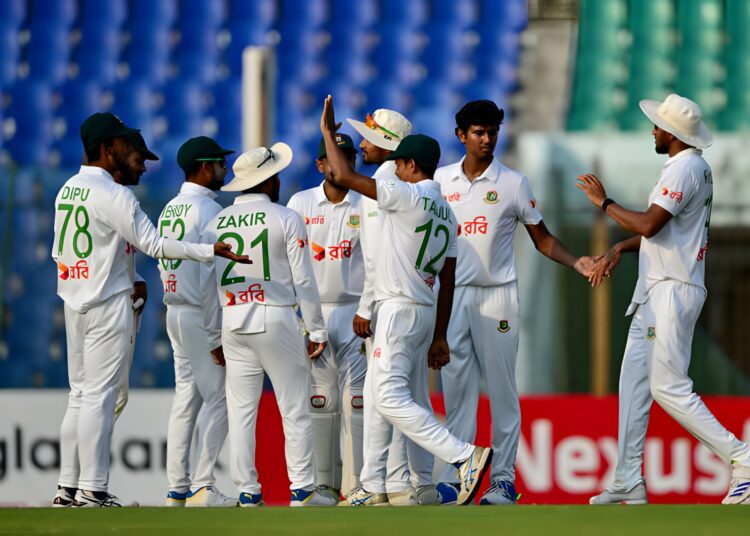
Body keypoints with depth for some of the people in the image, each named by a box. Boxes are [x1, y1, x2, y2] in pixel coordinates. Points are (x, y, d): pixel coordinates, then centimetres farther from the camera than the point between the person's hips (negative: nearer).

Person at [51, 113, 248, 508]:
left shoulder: (67, 190, 11)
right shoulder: (113, 194, -15)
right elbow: (153, 244, -17)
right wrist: (211, 251, -15)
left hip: (74, 303, 8)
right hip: (109, 303, -8)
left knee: (80, 395, 12)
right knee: (99, 396, -6)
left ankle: (68, 487, 12)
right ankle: (92, 490, -6)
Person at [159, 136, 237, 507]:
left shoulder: (169, 210, 14)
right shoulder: (208, 210, -14)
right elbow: (210, 276, -19)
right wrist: (217, 337, -18)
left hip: (174, 313, 9)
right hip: (202, 317, -9)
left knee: (185, 400, 10)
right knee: (218, 400, -5)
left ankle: (177, 488, 9)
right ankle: (201, 487, -9)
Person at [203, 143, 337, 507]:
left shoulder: (216, 224, 7)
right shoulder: (286, 219, -4)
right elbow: (303, 281, -5)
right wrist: (316, 329, 1)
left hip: (233, 323, 4)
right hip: (276, 319, -4)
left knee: (240, 410, 6)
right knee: (295, 409, 2)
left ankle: (247, 491, 5)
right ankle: (302, 490, 1)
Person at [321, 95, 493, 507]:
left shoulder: (406, 195, -12)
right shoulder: (445, 210, 14)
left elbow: (344, 176, -14)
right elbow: (447, 280, 15)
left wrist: (328, 132, 1)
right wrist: (439, 336, 18)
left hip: (399, 310, -9)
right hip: (424, 313, 9)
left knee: (391, 397, -14)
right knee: (379, 396, 14)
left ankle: (465, 457, -23)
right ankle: (372, 486, 16)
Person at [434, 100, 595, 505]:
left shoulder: (513, 184, 3)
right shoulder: (441, 181, 9)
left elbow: (542, 238, 8)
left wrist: (574, 262, -7)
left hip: (497, 296, -2)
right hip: (453, 294, 2)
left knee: (502, 390, -3)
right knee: (456, 390, 0)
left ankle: (503, 479, 0)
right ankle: (452, 479, 0)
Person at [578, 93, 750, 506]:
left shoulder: (685, 168, -16)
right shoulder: (691, 166, 17)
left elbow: (649, 224, -23)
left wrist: (604, 202, -9)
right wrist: (619, 249, 8)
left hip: (673, 293, -11)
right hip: (655, 292, 11)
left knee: (669, 387, -13)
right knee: (634, 380, 10)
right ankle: (628, 483, 11)